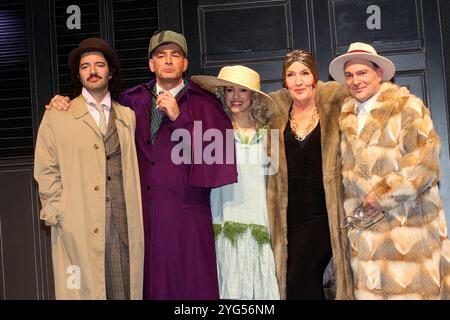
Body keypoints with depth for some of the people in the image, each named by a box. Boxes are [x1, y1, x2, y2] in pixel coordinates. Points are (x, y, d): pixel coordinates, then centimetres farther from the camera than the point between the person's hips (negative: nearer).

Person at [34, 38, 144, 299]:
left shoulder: (128, 116, 16)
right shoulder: (57, 116, 6)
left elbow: (131, 166, 14)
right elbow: (47, 172, 4)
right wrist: (58, 215, -4)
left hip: (125, 229, 3)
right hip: (78, 231, -2)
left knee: (125, 291, 0)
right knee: (85, 291, -2)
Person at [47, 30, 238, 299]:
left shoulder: (204, 102, 3)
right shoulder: (134, 100, 12)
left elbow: (217, 150, -9)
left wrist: (178, 118, -14)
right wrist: (63, 102, 11)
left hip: (186, 213, -2)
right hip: (143, 209, 3)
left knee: (191, 285, -2)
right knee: (150, 283, 3)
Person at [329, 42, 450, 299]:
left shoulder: (407, 107, -4)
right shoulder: (346, 116, 13)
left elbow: (424, 162, -12)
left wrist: (381, 196, -12)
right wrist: (354, 211, 9)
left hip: (408, 227, -4)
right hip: (364, 226, 5)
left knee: (411, 288, -3)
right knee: (369, 289, 3)